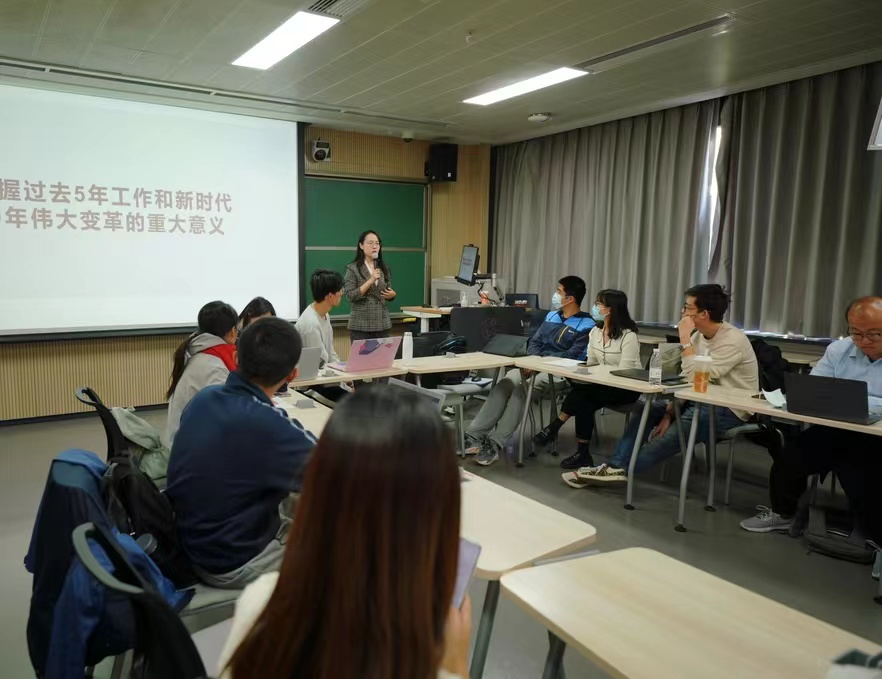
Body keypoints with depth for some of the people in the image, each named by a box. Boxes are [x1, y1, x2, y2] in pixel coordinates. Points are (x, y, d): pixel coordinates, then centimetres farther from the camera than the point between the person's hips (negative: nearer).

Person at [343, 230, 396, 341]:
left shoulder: (384, 268, 10)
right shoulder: (352, 268, -4)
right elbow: (350, 296, -12)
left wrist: (392, 294, -4)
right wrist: (370, 281, -19)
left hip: (382, 324, 4)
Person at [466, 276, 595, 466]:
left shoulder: (586, 325, -4)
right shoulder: (551, 316, 20)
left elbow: (573, 356, -15)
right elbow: (534, 342, 17)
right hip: (537, 367, 6)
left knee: (520, 387, -31)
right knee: (506, 381, -22)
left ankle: (494, 444, -30)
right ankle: (474, 435, -27)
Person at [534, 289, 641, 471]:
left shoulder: (628, 335, -16)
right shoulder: (595, 332, 8)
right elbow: (591, 365, 9)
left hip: (626, 388, -6)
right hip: (601, 384, 6)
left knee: (580, 393, -27)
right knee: (583, 402, -26)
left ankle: (553, 429, -13)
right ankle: (582, 453, -18)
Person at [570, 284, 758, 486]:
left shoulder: (733, 340, -22)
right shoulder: (699, 335, 3)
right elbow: (685, 379, 4)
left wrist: (685, 339, -26)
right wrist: (668, 413, -6)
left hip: (730, 410, -8)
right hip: (704, 401, 8)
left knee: (672, 436, -25)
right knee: (647, 409, -3)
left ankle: (622, 468, -10)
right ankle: (616, 465, -12)